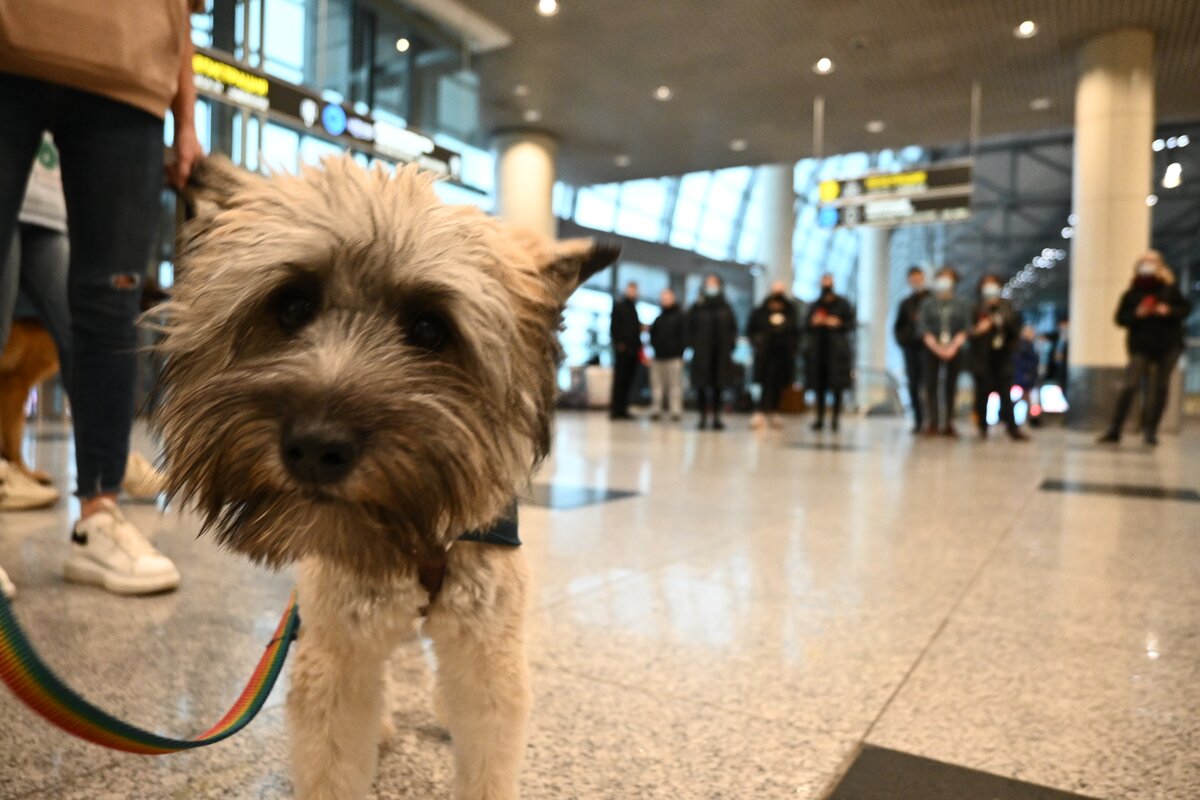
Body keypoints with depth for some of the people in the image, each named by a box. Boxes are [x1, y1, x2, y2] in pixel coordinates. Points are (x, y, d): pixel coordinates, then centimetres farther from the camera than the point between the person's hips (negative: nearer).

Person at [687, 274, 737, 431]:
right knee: (702, 386, 0)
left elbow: (733, 329, 8)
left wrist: (730, 346, -2)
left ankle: (716, 417, 11)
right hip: (701, 354, -1)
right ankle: (703, 416, 7)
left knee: (718, 386, 5)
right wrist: (693, 345, -6)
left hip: (721, 353, 2)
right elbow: (690, 328, 3)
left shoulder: (725, 308, 6)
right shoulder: (697, 307, 2)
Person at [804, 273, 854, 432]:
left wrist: (838, 323, -15)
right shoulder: (815, 305, 13)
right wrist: (813, 322, -4)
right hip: (818, 350, 3)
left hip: (838, 351, -3)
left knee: (837, 386, -4)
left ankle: (836, 419, 3)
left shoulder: (843, 304, 3)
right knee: (819, 386, 3)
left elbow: (851, 324, 1)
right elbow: (807, 327, 17)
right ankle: (820, 418, 9)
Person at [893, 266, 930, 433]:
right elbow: (898, 326, 22)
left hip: (927, 348, -4)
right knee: (913, 386, 4)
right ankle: (918, 421, 11)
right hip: (910, 349, 4)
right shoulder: (906, 303, 15)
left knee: (925, 386, -10)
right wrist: (902, 340, 6)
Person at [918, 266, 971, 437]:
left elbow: (965, 329, 1)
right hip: (932, 351, -1)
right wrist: (937, 347, -14)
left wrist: (953, 346, -14)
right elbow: (924, 329, -2)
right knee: (931, 386, -6)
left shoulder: (961, 306, 8)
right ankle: (932, 423, -2)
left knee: (951, 387, 2)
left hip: (954, 352, 1)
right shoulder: (928, 305, 6)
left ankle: (948, 424, 7)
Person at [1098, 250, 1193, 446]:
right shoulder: (1131, 294, 3)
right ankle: (1115, 429, -10)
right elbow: (1120, 318, 3)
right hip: (1141, 346, -2)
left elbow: (1186, 308, 9)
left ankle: (1151, 430, 12)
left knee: (1160, 387, 3)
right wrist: (1137, 314, -15)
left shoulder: (1170, 289, 7)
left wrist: (1169, 311, -10)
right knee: (1130, 384, -13)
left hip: (1168, 345, 2)